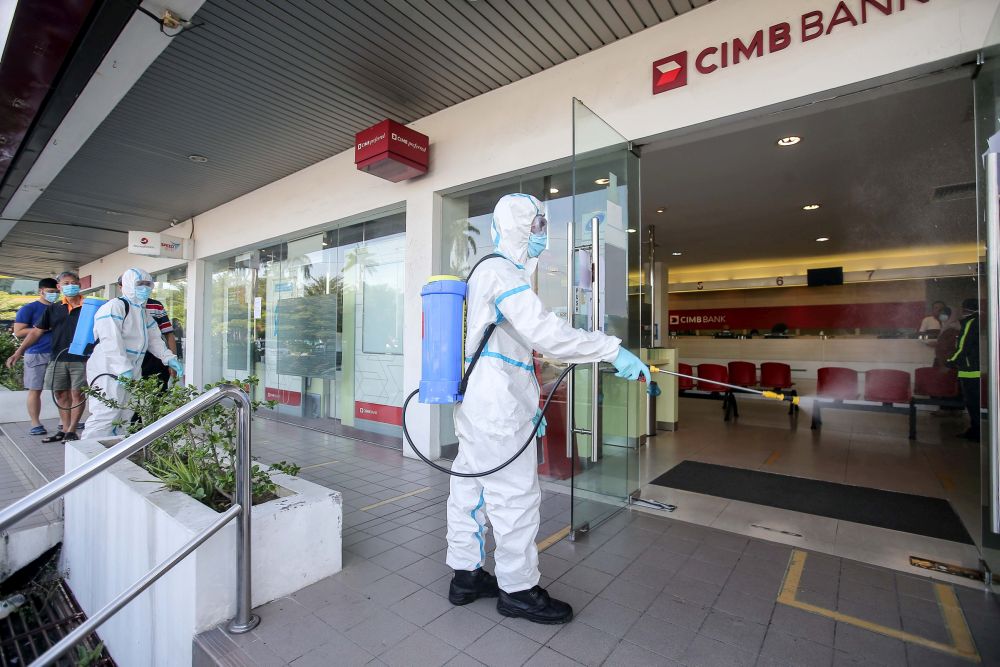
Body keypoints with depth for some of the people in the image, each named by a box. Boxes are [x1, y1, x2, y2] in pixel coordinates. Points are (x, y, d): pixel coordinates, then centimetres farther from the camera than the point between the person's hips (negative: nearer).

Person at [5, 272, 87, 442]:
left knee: (77, 394, 0)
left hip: (81, 360, -4)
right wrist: (19, 352, 3)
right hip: (58, 360, 4)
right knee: (61, 395, 10)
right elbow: (36, 332, 11)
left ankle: (71, 431, 8)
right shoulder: (53, 308, 8)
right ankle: (64, 429, 20)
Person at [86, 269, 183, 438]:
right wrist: (123, 369, -28)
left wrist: (170, 359, 4)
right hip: (109, 372, -9)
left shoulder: (144, 313, 18)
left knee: (124, 417, 14)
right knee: (105, 417, -12)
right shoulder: (114, 307, -11)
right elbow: (111, 341, -21)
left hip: (132, 373, 9)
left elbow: (154, 339, 19)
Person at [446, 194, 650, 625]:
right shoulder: (502, 271, -12)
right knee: (515, 495, 2)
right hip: (497, 408, -11)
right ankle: (517, 589, 19)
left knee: (470, 489, 16)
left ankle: (466, 575, 32)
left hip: (475, 402, 11)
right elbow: (545, 333, -26)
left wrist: (528, 405, 24)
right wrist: (613, 351, -21)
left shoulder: (486, 273, 21)